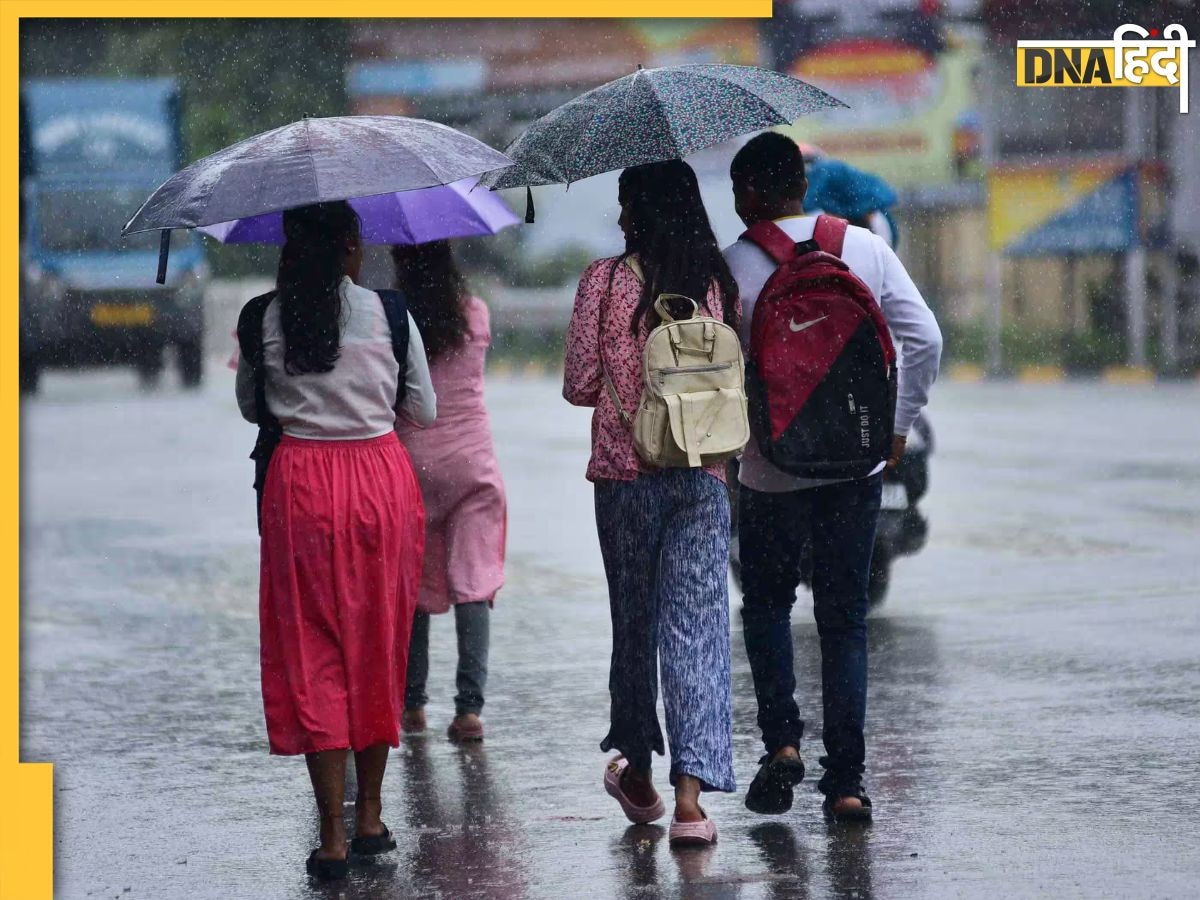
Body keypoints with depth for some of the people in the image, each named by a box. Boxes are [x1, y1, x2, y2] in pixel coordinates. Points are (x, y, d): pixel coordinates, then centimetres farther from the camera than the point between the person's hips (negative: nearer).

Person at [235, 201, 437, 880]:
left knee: (312, 652, 4)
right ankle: (372, 817, 21)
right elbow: (425, 412, 3)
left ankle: (333, 837, -2)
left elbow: (249, 407, 11)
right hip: (381, 478, 0)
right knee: (377, 644, 14)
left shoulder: (266, 319, -3)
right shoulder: (389, 313, -4)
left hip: (301, 482, 0)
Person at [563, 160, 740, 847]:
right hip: (703, 477, 1)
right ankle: (691, 792, -13)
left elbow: (579, 385, -3)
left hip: (625, 474, -1)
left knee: (634, 621, 15)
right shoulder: (721, 281, 2)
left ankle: (639, 773, 29)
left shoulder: (606, 280, -5)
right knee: (696, 623, -2)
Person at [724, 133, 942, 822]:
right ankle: (846, 779, 4)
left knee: (767, 603, 19)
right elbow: (924, 338, -2)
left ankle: (783, 737, 2)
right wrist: (900, 422, 7)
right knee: (846, 619, 9)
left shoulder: (732, 265, -8)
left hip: (773, 469, -2)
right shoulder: (866, 248, 2)